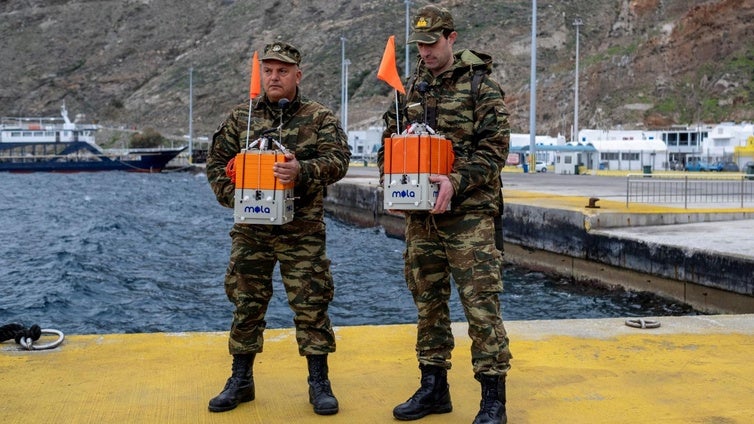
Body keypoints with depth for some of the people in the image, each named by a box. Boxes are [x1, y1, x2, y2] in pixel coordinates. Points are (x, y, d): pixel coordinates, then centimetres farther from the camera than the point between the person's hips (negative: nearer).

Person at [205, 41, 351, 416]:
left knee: (311, 305, 0)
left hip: (302, 232, -2)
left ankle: (319, 383, 13)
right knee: (247, 304, 10)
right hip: (250, 230, 3)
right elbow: (217, 161, 10)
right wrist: (233, 196, -6)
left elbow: (337, 158, -12)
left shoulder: (320, 118, 0)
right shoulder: (240, 118, 8)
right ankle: (241, 380, 23)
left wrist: (302, 171, -30)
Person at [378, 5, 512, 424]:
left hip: (469, 213, -6)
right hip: (420, 215, 6)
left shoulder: (481, 84, -4)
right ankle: (433, 388, 25)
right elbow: (390, 141, 17)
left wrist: (457, 181, -23)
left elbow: (494, 147, -11)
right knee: (427, 302, 12)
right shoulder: (411, 87, 13)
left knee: (481, 305, -6)